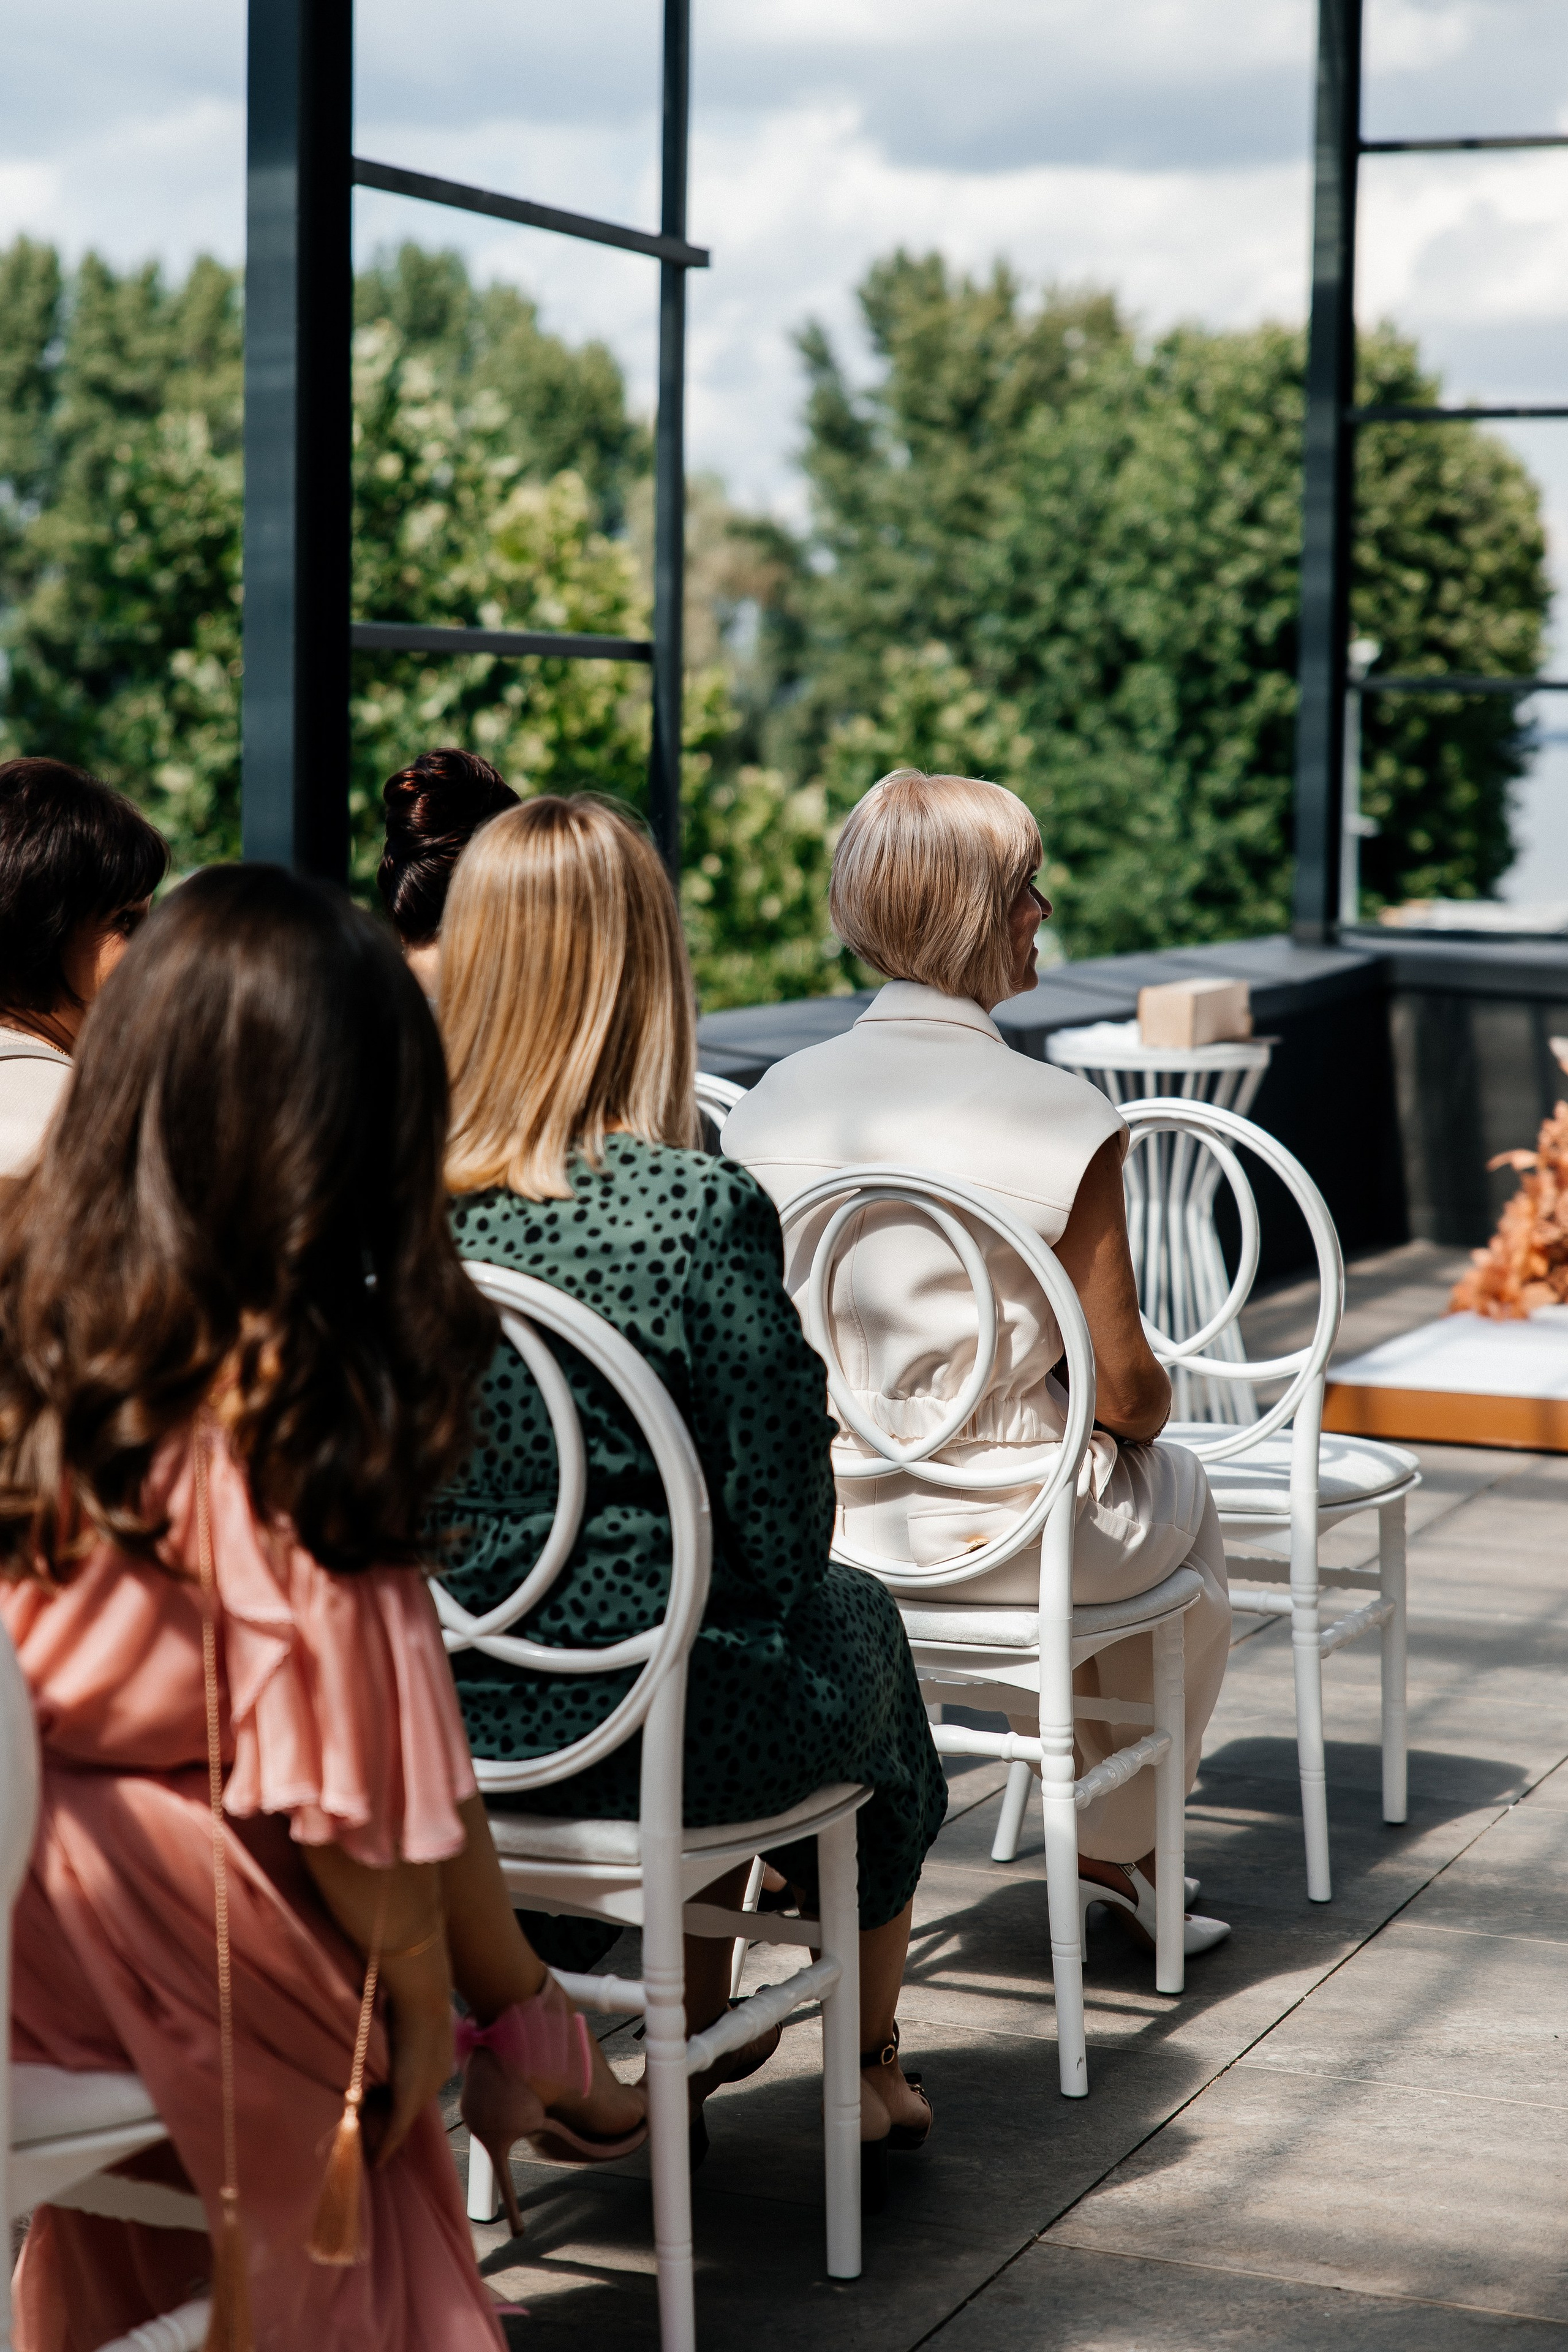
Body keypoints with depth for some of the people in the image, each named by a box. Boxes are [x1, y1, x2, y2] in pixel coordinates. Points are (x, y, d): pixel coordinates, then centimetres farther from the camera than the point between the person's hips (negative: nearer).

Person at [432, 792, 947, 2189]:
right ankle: (869, 2069, 47)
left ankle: (694, 2043, 49)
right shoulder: (703, 1210, -22)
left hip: (437, 1725, 5)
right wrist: (783, 1606, 8)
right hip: (660, 1727, -4)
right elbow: (783, 1512, -14)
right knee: (861, 1623, 30)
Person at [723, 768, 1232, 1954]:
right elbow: (1127, 1390, -12)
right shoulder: (1060, 1117, -19)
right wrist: (1149, 1410, 11)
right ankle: (1120, 1845, 40)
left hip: (804, 1521, 6)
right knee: (1178, 1491, 30)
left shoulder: (777, 1095, -4)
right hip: (997, 1528, -5)